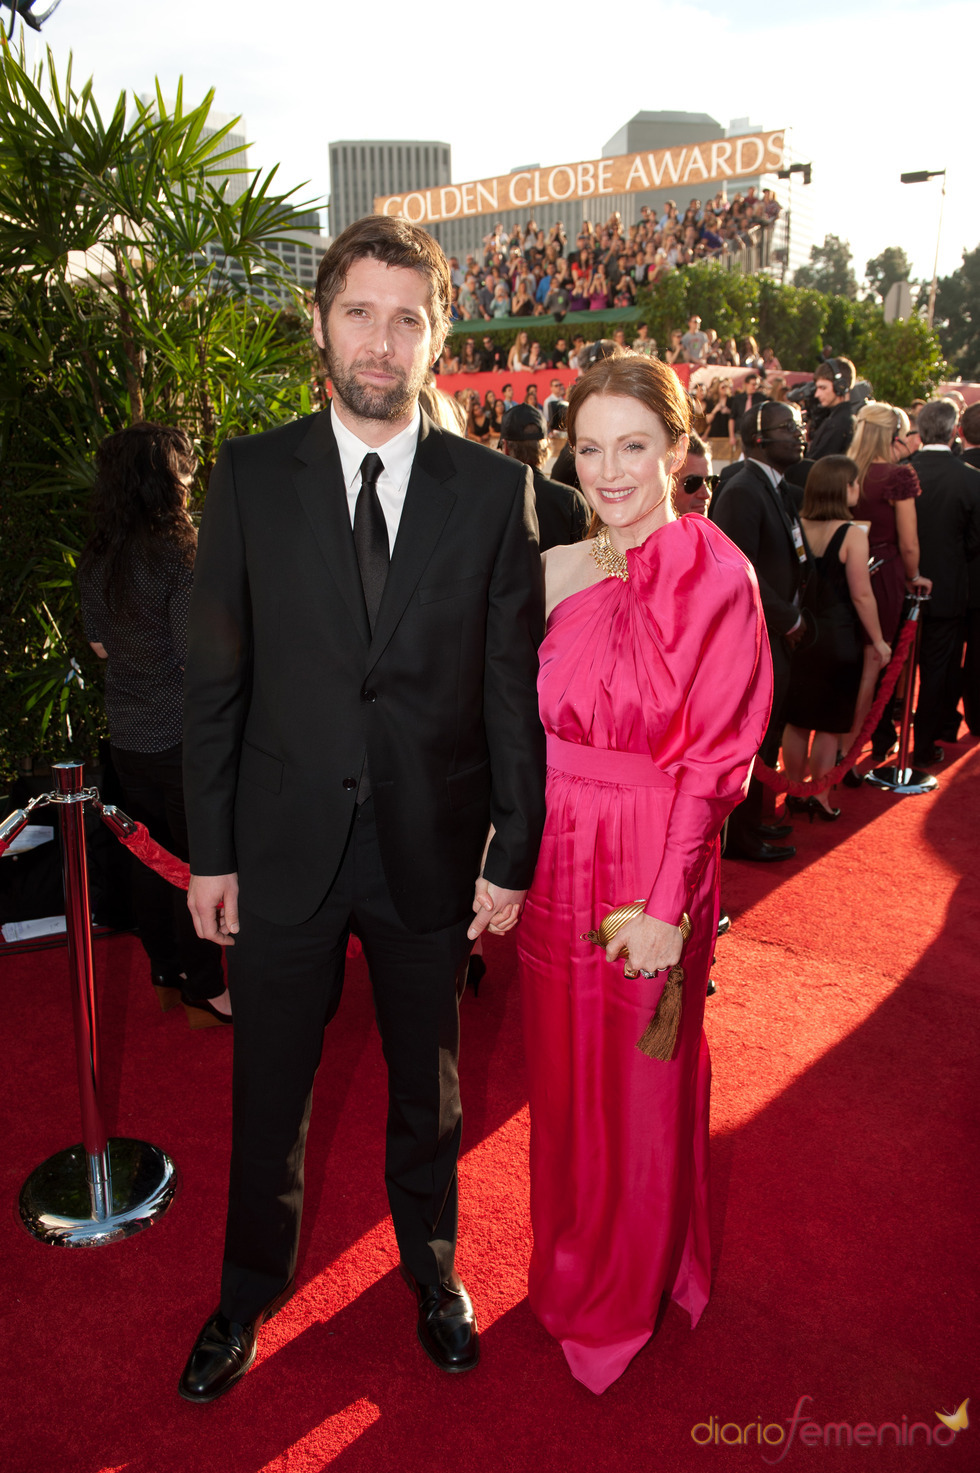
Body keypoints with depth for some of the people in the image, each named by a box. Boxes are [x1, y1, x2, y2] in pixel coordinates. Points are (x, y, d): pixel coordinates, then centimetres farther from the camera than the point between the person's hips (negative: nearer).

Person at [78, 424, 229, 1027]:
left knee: (154, 855, 18)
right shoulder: (183, 555, -19)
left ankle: (166, 975, 32)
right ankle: (204, 993, 17)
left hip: (128, 734, 7)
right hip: (184, 736, -7)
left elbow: (100, 644, 13)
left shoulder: (96, 559, 3)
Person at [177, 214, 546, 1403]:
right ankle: (249, 1293, 44)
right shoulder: (250, 476, -3)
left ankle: (432, 1268, 48)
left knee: (427, 1086, 20)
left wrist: (514, 853, -3)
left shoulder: (495, 491, -3)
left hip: (431, 850, 0)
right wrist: (210, 853, -3)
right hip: (285, 847, 0)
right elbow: (215, 677, -2)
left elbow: (514, 688, -2)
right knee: (267, 1092, 17)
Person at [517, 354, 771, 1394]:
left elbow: (712, 759, -15)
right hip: (556, 857, 5)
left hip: (650, 865, -5)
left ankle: (628, 1290, 41)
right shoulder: (559, 572, 4)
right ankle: (570, 1260, 48)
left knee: (639, 1084, 13)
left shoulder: (714, 577, -14)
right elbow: (524, 727, 10)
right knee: (563, 1067, 20)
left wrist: (668, 907, -16)